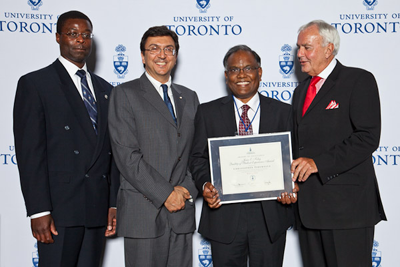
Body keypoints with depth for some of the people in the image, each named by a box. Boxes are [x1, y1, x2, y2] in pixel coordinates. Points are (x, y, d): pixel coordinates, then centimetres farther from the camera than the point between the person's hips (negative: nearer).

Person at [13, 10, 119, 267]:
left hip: (98, 209, 5)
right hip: (59, 209, -5)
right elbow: (30, 152, -9)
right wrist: (39, 211, -15)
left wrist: (114, 203, 9)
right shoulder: (34, 83, -2)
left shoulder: (105, 89, 16)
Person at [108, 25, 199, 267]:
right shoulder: (125, 94, -1)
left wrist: (187, 189, -4)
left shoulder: (189, 97, 16)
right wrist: (165, 194, -13)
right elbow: (126, 155, -10)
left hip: (182, 212, 5)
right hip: (143, 213, -4)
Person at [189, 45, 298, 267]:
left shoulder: (282, 112, 7)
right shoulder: (208, 112, 7)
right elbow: (198, 157, 4)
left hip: (270, 216, 0)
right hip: (224, 215, 0)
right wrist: (205, 185, -15)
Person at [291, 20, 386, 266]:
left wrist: (319, 162, -20)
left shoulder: (359, 80, -4)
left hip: (346, 204, -7)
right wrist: (293, 174, 2)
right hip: (308, 205, 7)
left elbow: (368, 137, -14)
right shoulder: (301, 91, 19)